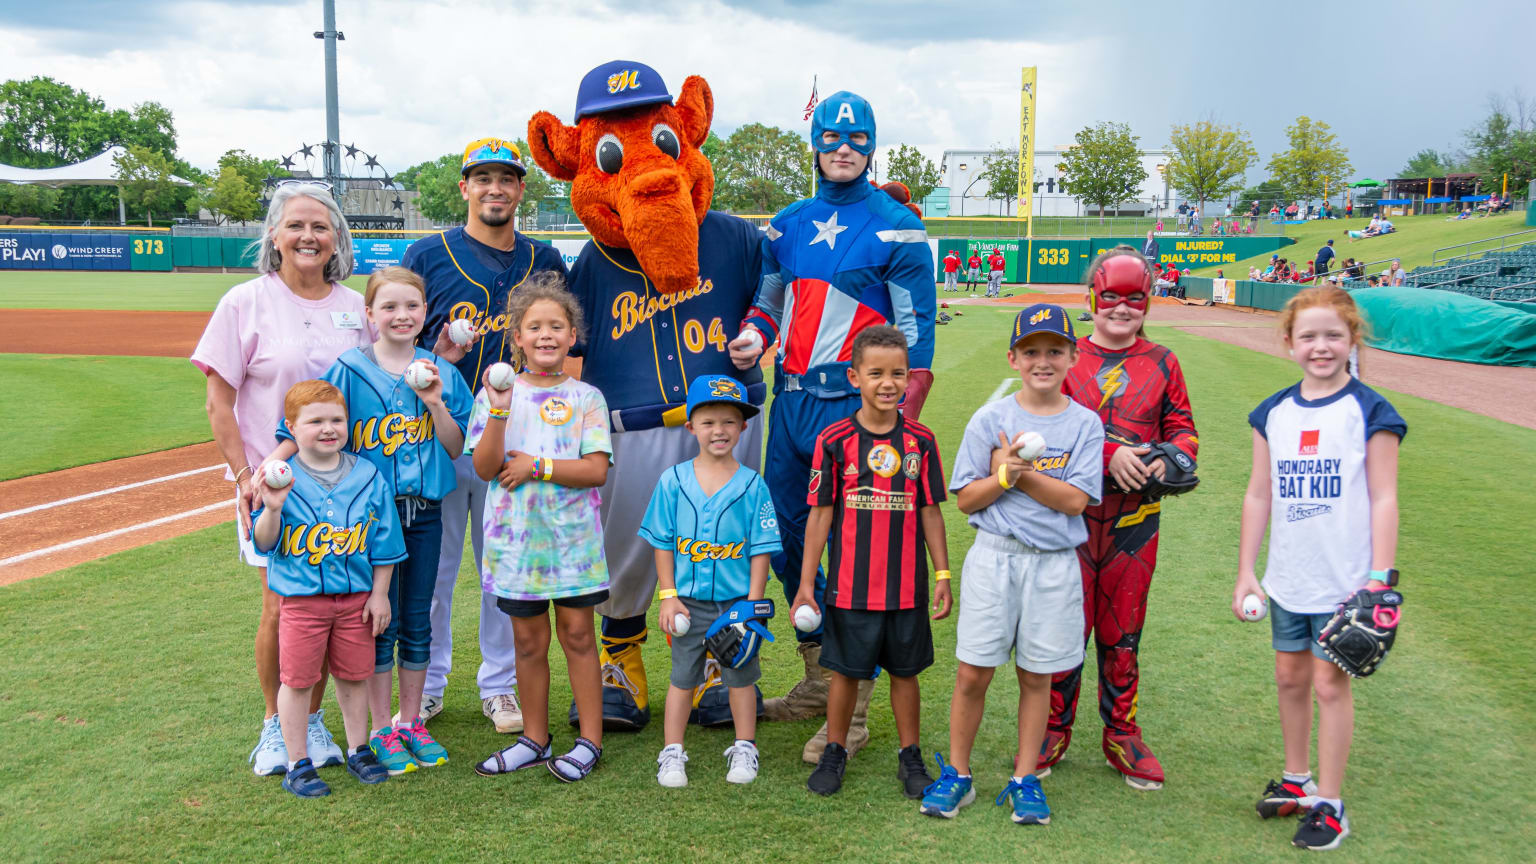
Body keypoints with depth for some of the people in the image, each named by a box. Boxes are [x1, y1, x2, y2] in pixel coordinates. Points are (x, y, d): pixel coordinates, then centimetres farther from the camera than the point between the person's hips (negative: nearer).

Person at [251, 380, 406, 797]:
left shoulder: (369, 477, -2)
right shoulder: (281, 479, -7)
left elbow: (384, 543, 4)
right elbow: (264, 543, -9)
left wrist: (380, 593, 2)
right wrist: (272, 509, -28)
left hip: (357, 597, 2)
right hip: (301, 598, -2)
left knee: (355, 675, 13)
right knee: (297, 679, 5)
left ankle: (358, 751, 30)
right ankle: (298, 764, 18)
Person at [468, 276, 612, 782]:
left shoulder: (586, 398, 0)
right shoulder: (496, 393, 3)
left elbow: (597, 470, -8)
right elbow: (485, 467, -7)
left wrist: (537, 466, -15)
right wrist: (500, 410, -18)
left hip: (573, 536, -1)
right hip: (516, 536, 2)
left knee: (578, 633, 3)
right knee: (529, 640, 10)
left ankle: (589, 740, 14)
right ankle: (534, 739, 24)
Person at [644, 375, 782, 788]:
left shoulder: (752, 485, -5)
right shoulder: (673, 480, -2)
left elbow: (761, 550, -4)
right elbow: (662, 543, 1)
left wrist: (753, 603, -9)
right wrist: (668, 596, -4)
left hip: (738, 600, 0)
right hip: (689, 601, 1)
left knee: (741, 675, 12)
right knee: (683, 677, 10)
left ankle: (744, 749, 27)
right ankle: (672, 753, 22)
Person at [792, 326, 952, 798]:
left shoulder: (921, 440, 0)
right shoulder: (834, 440, -6)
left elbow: (930, 512, 6)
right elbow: (820, 514, -3)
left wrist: (942, 574, 4)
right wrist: (805, 585, -2)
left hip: (907, 586, 2)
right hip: (849, 586, -1)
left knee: (905, 671, 13)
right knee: (845, 671, 10)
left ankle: (910, 755, 28)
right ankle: (834, 751, 28)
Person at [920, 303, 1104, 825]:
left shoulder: (1084, 424, 1)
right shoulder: (990, 420, 1)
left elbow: (1075, 500, -10)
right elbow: (966, 498, 0)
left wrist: (1015, 470, -14)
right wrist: (1004, 474, -17)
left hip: (1054, 563, 0)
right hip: (994, 557, 0)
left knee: (1037, 675, 9)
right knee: (973, 672, 0)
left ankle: (1025, 778, 23)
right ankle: (957, 774, 16)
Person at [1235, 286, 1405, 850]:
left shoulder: (1370, 413, -7)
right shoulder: (1273, 414, 4)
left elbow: (1383, 500, -7)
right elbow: (1259, 495, 8)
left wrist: (1380, 578, -12)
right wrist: (1245, 570, 6)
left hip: (1344, 580, -4)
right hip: (1287, 577, 4)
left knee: (1330, 682, 1)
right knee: (1289, 676, 14)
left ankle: (1329, 804, 13)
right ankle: (1296, 780, 31)